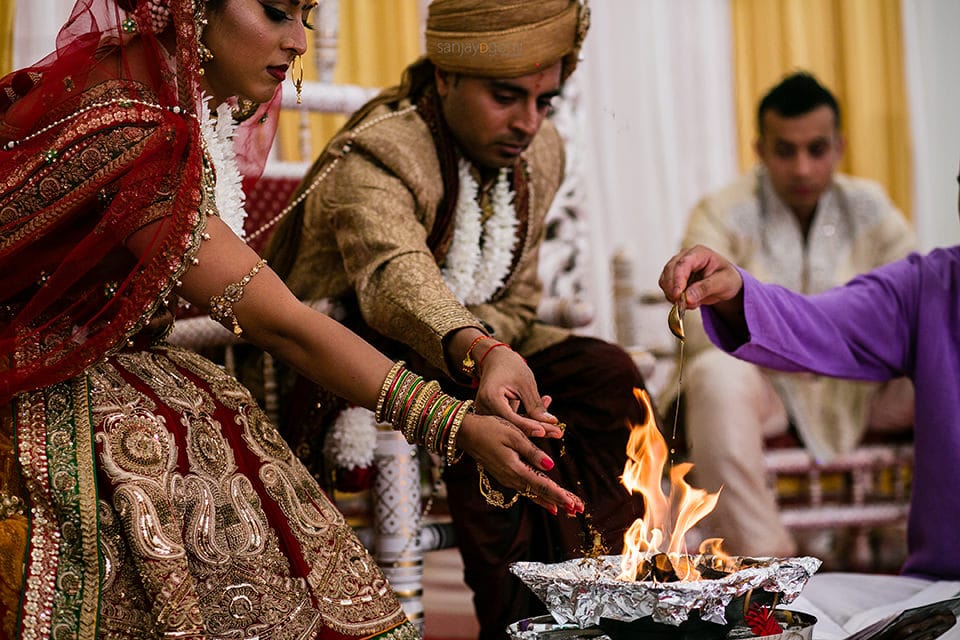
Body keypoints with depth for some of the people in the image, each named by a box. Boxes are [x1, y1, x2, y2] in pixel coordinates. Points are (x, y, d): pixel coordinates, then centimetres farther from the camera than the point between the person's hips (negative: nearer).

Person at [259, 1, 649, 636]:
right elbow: (394, 274, -47)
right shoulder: (372, 157, -26)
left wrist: (481, 343, -20)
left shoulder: (540, 153, -2)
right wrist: (475, 352, -67)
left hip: (464, 343, 7)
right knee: (486, 409, -33)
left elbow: (514, 303, 3)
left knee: (606, 374, -13)